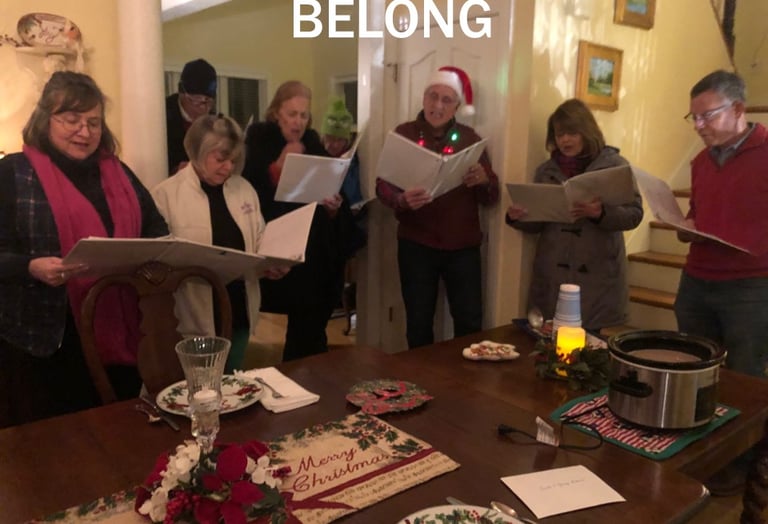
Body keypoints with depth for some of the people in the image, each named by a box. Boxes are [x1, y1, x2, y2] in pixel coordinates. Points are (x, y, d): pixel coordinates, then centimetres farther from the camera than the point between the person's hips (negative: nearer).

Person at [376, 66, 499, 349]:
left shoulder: (469, 137, 5)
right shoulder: (403, 134, 0)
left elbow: (491, 197, 2)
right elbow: (383, 185, -7)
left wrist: (483, 180, -21)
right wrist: (402, 199, -29)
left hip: (463, 246, 1)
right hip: (416, 245, -1)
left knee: (470, 323, 6)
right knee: (418, 323, 9)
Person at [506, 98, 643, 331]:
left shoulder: (615, 165, 0)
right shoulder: (546, 170, 9)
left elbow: (634, 213, -7)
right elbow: (538, 223, 10)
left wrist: (601, 213, -25)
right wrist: (518, 217, -11)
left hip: (599, 276, -2)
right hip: (551, 275, 3)